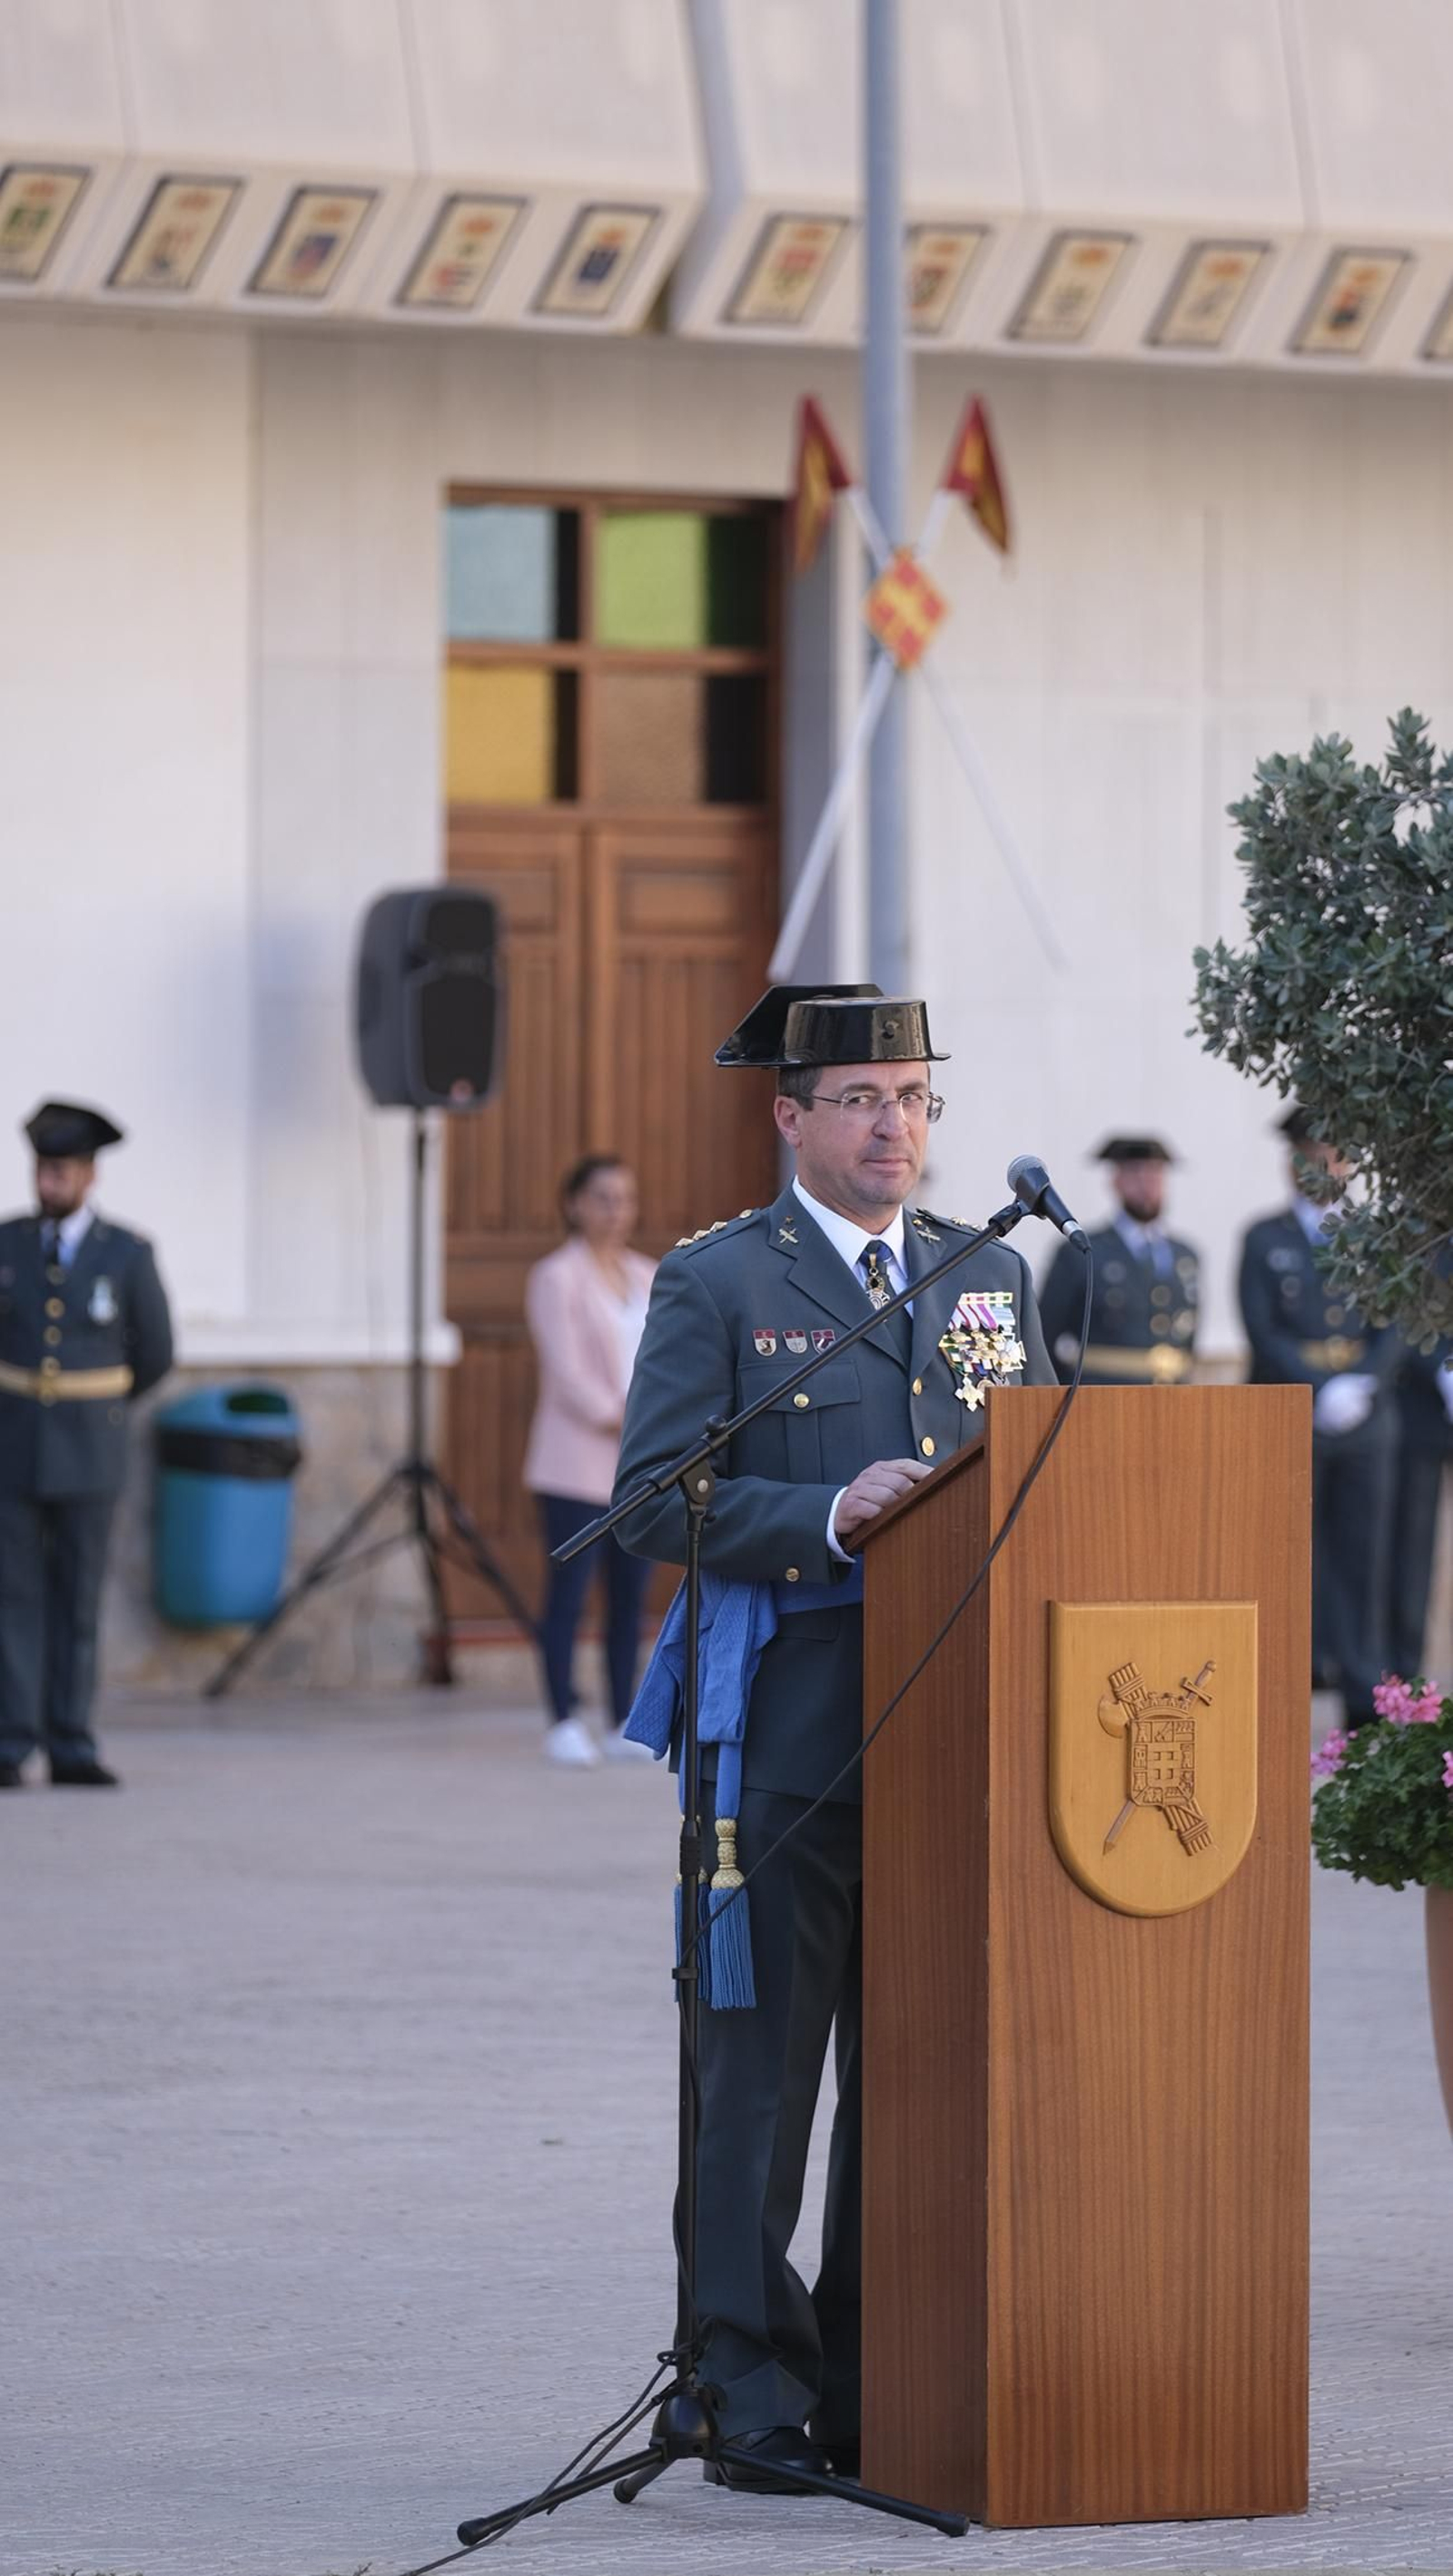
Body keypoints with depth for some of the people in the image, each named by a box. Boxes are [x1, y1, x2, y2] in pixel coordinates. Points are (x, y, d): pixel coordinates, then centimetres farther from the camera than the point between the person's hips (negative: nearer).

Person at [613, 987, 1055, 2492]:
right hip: (785, 1729, -5)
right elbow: (657, 1500, -6)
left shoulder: (993, 1275, 17)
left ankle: (882, 2386, 14)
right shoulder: (716, 1282, 2)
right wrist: (829, 1516, -18)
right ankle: (756, 2398, 1)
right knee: (760, 2060, -4)